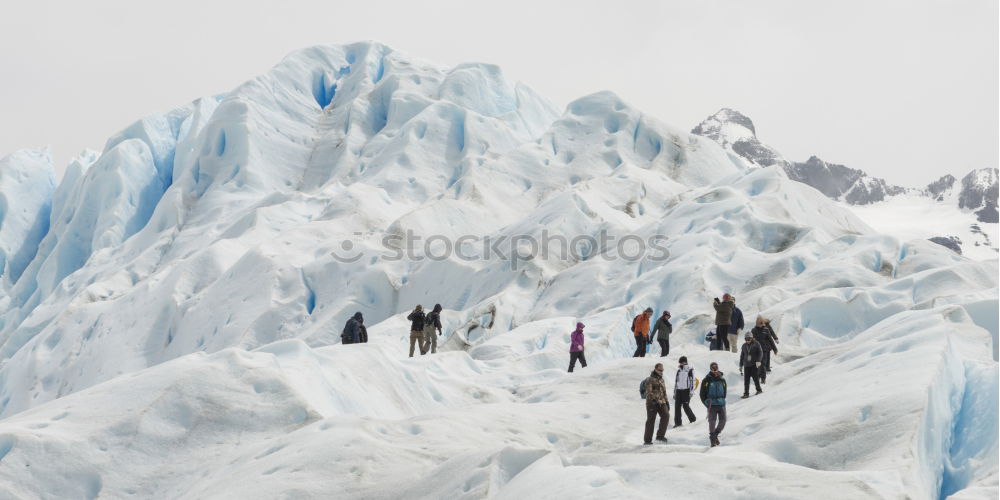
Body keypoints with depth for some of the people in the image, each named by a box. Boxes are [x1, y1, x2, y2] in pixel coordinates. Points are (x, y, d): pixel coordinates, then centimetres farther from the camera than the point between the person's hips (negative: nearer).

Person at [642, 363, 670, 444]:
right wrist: (654, 400, -25)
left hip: (661, 402, 6)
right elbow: (649, 392, -14)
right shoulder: (650, 380, -5)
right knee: (651, 420, -3)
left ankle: (660, 435, -7)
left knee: (666, 415, -16)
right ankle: (647, 440, 5)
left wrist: (666, 402, 20)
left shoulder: (662, 380, 19)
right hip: (652, 403, -6)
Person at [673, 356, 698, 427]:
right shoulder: (679, 371, 17)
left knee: (685, 405, -10)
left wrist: (691, 391, -15)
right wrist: (674, 393, 19)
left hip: (686, 390, -6)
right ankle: (677, 422, 3)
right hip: (678, 391, 6)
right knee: (677, 406, -1)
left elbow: (693, 381, -7)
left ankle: (692, 419, 9)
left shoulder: (690, 370, -1)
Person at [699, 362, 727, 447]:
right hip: (712, 405, -3)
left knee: (723, 421, -2)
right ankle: (713, 439, 5)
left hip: (721, 404, 3)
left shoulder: (722, 380, 8)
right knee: (712, 421, -6)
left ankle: (716, 434, 23)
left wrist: (722, 400, 7)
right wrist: (707, 403, -3)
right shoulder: (706, 380, 0)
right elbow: (702, 394, 4)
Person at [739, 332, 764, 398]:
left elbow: (760, 353, -7)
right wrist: (741, 365, 19)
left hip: (754, 364, -3)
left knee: (755, 377, -3)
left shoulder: (756, 344, -1)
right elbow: (742, 356, 19)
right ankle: (746, 393, 2)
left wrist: (758, 361, -21)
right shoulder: (744, 345, 12)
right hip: (746, 365, 4)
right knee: (746, 380, -1)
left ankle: (759, 389, 18)